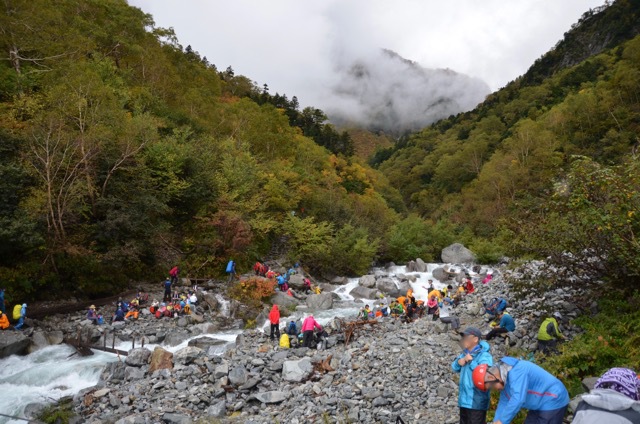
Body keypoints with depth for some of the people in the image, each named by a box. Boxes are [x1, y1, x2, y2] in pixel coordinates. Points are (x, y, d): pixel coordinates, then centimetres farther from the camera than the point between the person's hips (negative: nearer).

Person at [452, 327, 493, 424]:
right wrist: (459, 362, -9)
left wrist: (471, 362, -22)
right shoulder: (465, 354, 9)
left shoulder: (484, 355, -15)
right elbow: (455, 368, 12)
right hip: (464, 400, 8)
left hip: (476, 403, -8)